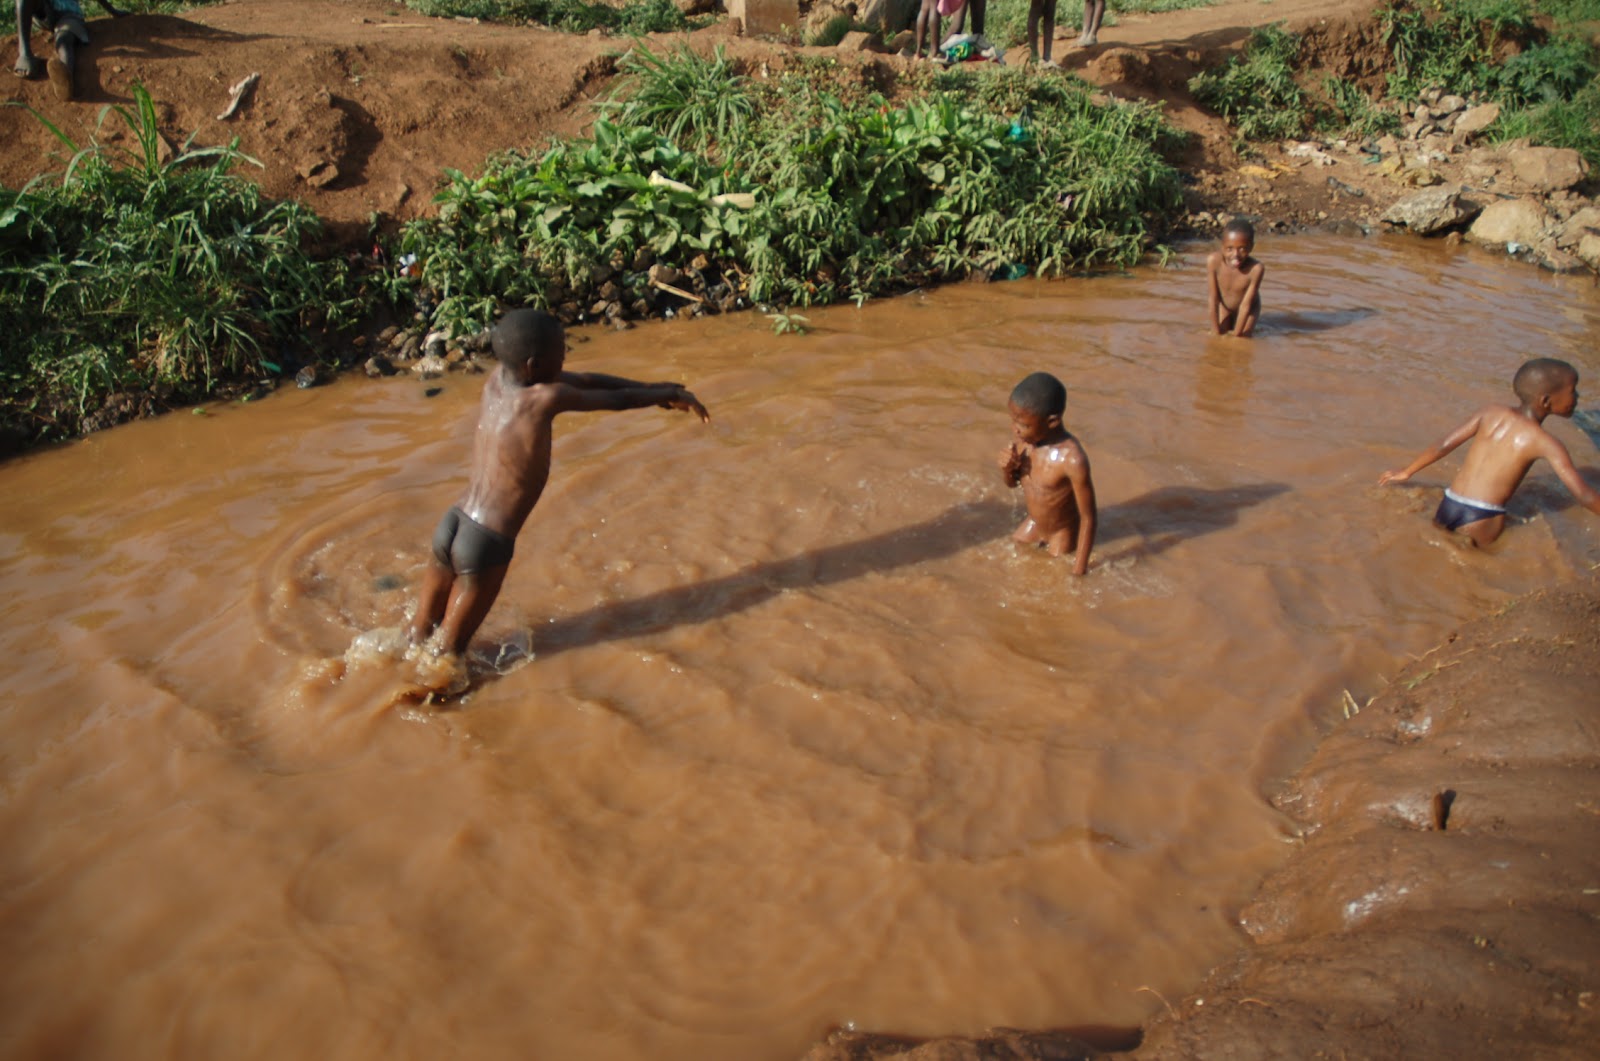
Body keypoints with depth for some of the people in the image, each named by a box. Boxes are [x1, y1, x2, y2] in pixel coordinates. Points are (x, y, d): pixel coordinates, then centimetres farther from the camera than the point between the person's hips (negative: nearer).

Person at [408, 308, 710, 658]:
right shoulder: (545, 397, -20)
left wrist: (652, 389, 14)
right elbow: (619, 400, -7)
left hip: (450, 524, 7)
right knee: (447, 652, 13)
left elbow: (584, 380, 10)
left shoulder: (498, 378, 1)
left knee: (420, 636, 23)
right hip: (487, 544, -7)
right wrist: (669, 393, 11)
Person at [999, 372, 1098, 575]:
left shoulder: (1073, 460, -39)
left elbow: (1088, 517, -27)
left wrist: (1079, 569, -21)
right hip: (1033, 522, 6)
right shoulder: (1022, 435, -20)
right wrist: (1006, 468, -25)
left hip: (1063, 532, -6)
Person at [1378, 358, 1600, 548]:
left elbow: (1444, 445, 9)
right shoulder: (1545, 443, -6)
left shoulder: (1492, 412, 6)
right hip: (1482, 520, -6)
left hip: (1447, 506, 6)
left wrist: (1406, 472, 21)